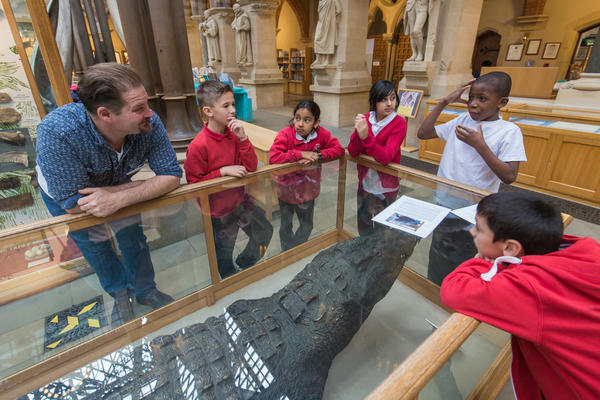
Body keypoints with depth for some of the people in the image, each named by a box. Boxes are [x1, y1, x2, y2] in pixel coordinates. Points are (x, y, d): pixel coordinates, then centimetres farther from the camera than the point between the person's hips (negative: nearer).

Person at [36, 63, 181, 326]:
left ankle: (144, 290, 38)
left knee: (134, 240, 11)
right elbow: (73, 203, -36)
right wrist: (150, 186, -34)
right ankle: (119, 294, 42)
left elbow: (172, 175, -31)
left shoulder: (148, 123, -35)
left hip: (116, 185, 2)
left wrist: (120, 198, -45)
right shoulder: (57, 132, -42)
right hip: (63, 194, -1)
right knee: (95, 247, 14)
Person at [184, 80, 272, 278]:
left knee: (265, 231, 17)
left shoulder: (234, 134, -5)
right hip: (218, 208, -5)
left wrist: (242, 138, -22)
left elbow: (251, 167, -11)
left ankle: (245, 262, 43)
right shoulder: (198, 146, -23)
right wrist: (223, 171, -25)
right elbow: (194, 183, -17)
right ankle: (230, 277, 47)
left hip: (240, 199, 5)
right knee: (224, 250, 16)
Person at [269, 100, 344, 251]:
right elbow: (273, 157, -32)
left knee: (307, 226, 20)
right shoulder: (286, 134, -21)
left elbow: (339, 149, -12)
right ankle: (287, 252, 46)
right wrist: (301, 154, -31)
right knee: (286, 227, 17)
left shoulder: (321, 133, -11)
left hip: (308, 190, 3)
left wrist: (318, 155, -26)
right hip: (287, 190, -3)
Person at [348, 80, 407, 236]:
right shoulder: (366, 118, -4)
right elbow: (352, 152, -10)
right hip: (365, 181, 4)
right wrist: (358, 131, -27)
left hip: (385, 186, -4)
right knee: (362, 223, 21)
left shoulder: (399, 123, -15)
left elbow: (386, 157, -26)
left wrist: (366, 136, -37)